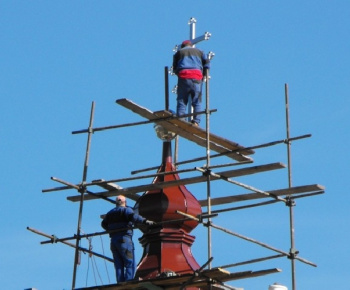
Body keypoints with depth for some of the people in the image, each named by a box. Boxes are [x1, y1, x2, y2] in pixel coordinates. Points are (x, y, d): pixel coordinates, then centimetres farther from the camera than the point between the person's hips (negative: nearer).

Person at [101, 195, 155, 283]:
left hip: (113, 240, 6)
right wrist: (145, 221, -24)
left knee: (118, 265, 8)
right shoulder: (126, 210, 0)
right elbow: (133, 216, -20)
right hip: (124, 239, -6)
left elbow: (104, 224, 30)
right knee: (130, 264, -6)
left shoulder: (110, 213, 19)